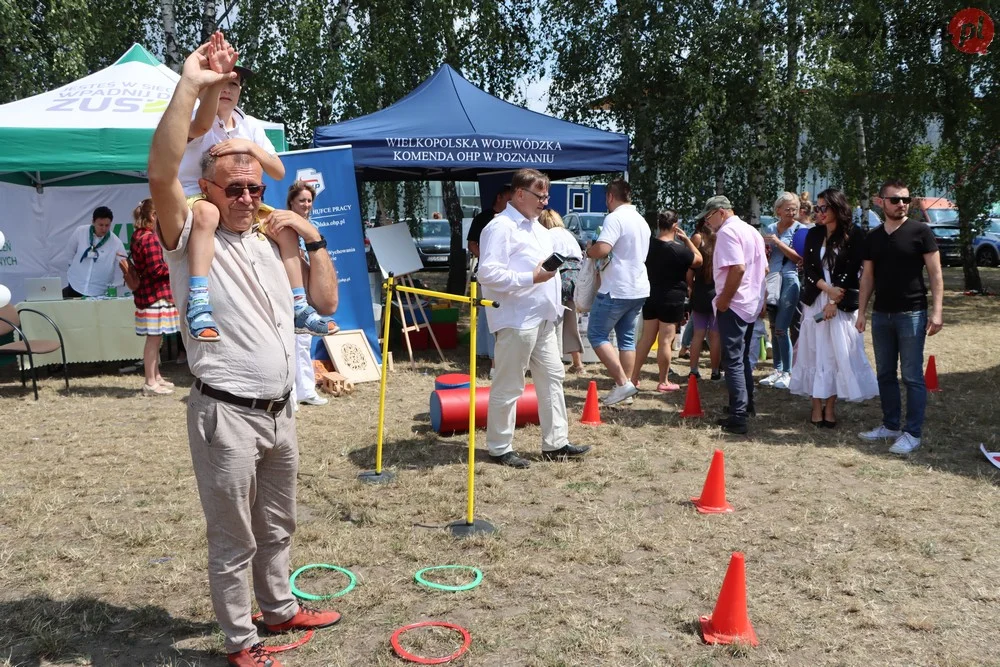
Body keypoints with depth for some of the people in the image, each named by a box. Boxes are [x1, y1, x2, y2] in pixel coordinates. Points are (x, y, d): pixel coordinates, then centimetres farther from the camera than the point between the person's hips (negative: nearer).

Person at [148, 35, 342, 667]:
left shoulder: (271, 244, 12)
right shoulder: (191, 237, -7)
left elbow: (326, 302, 13)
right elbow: (162, 172, -27)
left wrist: (313, 237, 5)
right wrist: (190, 84, -28)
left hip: (280, 411, 7)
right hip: (226, 415, -6)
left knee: (277, 527, 23)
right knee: (234, 539, 7)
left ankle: (280, 608, 42)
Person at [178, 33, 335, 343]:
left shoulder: (250, 126, 5)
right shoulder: (194, 122, -11)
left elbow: (279, 172, -3)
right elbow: (203, 124, -39)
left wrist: (250, 146, -21)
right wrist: (214, 79, -56)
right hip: (193, 200, -6)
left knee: (285, 227, -12)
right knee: (207, 212, -39)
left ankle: (299, 308, -8)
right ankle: (198, 304, -48)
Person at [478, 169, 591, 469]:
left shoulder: (537, 227, 17)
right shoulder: (501, 227, -14)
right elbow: (488, 273, -23)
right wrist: (531, 278, -25)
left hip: (542, 318, 10)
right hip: (516, 320, -10)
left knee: (552, 377, 13)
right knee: (508, 387, 0)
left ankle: (555, 443, 23)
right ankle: (500, 448, 13)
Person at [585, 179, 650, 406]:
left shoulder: (615, 218, -14)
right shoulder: (642, 221, 15)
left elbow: (602, 249, -27)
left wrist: (589, 250, -4)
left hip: (616, 289, -9)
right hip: (638, 289, 9)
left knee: (596, 335, -1)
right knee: (627, 339, 12)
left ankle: (623, 383, -8)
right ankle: (625, 386, 14)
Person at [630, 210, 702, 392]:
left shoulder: (649, 244, 1)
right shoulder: (678, 249, -17)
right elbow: (698, 260, -4)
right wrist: (686, 239, 0)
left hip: (650, 297, 6)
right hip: (672, 299, -6)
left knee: (646, 338, 12)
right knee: (665, 340, 0)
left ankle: (634, 377, 15)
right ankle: (664, 382, 6)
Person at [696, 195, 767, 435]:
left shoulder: (727, 231, -15)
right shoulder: (751, 231, 15)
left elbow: (737, 268, -26)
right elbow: (764, 268, 19)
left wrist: (723, 300, -19)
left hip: (733, 305, -10)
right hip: (752, 304, 10)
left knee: (733, 360, -7)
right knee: (743, 357, 20)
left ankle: (738, 417, -7)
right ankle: (747, 404, 31)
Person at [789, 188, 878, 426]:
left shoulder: (854, 234, -4)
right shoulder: (813, 234, 8)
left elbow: (852, 270, -7)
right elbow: (808, 268, 3)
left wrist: (834, 301, -12)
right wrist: (828, 289, -13)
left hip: (842, 303, -3)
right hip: (815, 300, 3)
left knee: (838, 352, -1)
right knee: (815, 351, 2)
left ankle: (830, 406, 7)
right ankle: (817, 406, 7)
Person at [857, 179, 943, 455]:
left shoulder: (920, 231, -5)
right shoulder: (873, 237, 9)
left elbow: (935, 274, -7)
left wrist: (936, 312, -15)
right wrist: (861, 312, 8)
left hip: (911, 314, -5)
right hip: (881, 315, 5)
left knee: (912, 377, -1)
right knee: (885, 374, 12)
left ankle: (912, 433, 6)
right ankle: (890, 425, 23)